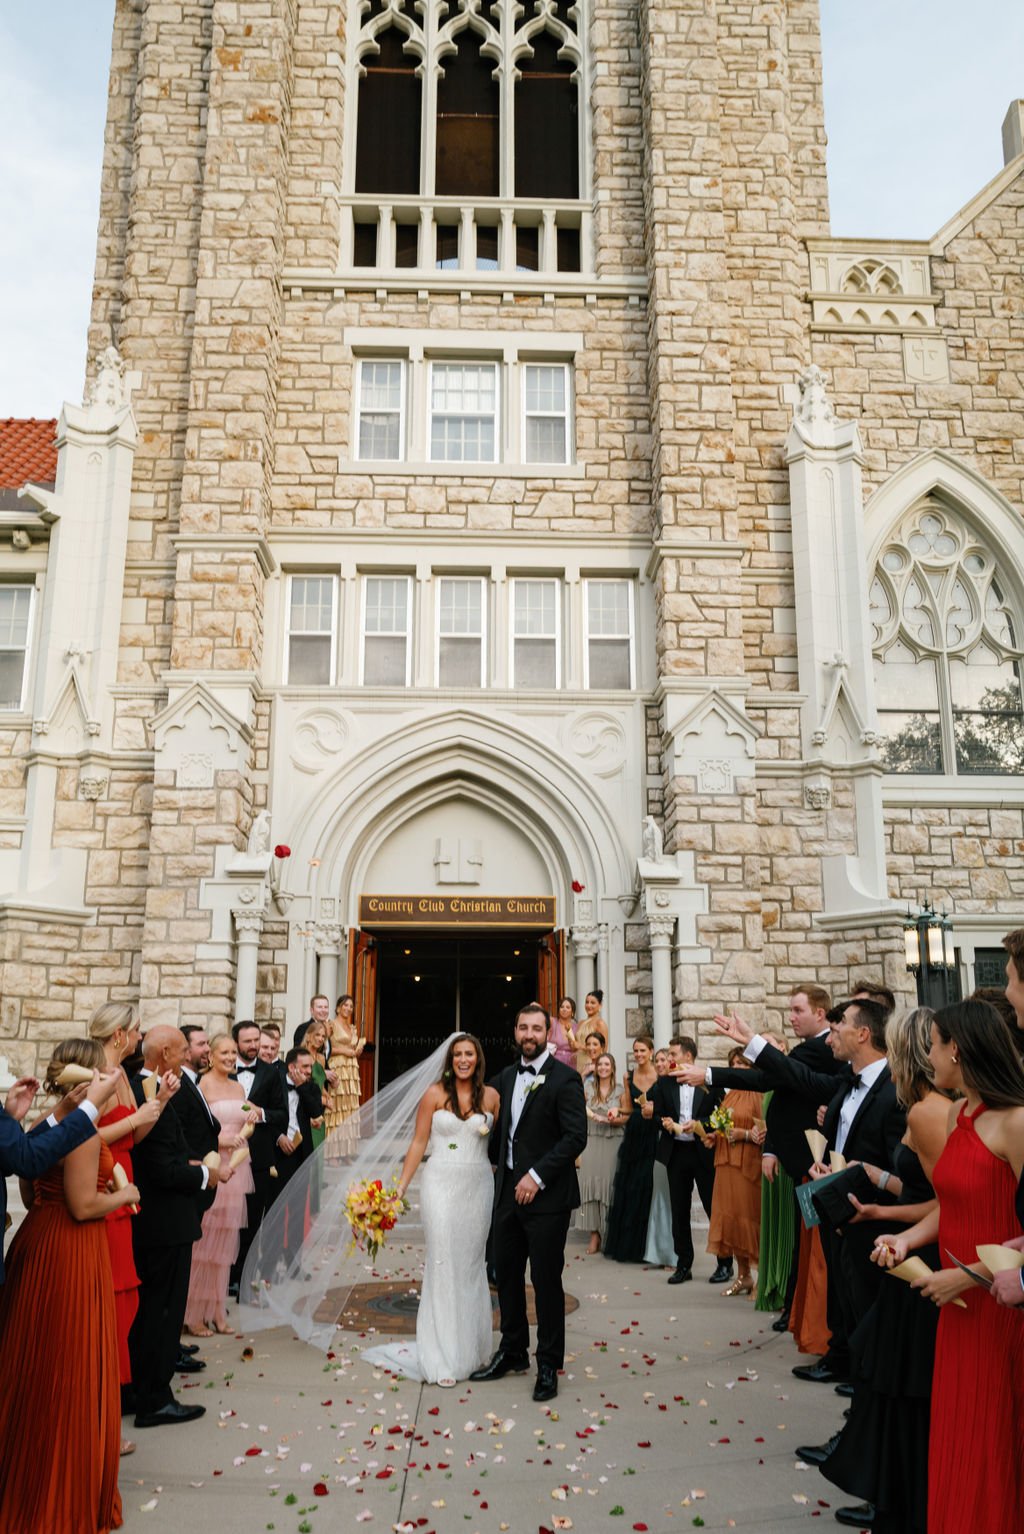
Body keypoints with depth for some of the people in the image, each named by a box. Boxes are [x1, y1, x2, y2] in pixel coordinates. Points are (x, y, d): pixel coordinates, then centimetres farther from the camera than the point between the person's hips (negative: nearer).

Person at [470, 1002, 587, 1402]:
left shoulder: (565, 1079, -11)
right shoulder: (506, 1077, 10)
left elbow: (576, 1137, -17)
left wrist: (537, 1175, -20)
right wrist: (495, 1158, 9)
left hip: (546, 1195, -6)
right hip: (508, 1190, 7)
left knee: (546, 1280, 3)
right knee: (507, 1275, 15)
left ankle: (548, 1366, 19)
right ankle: (512, 1352, 32)